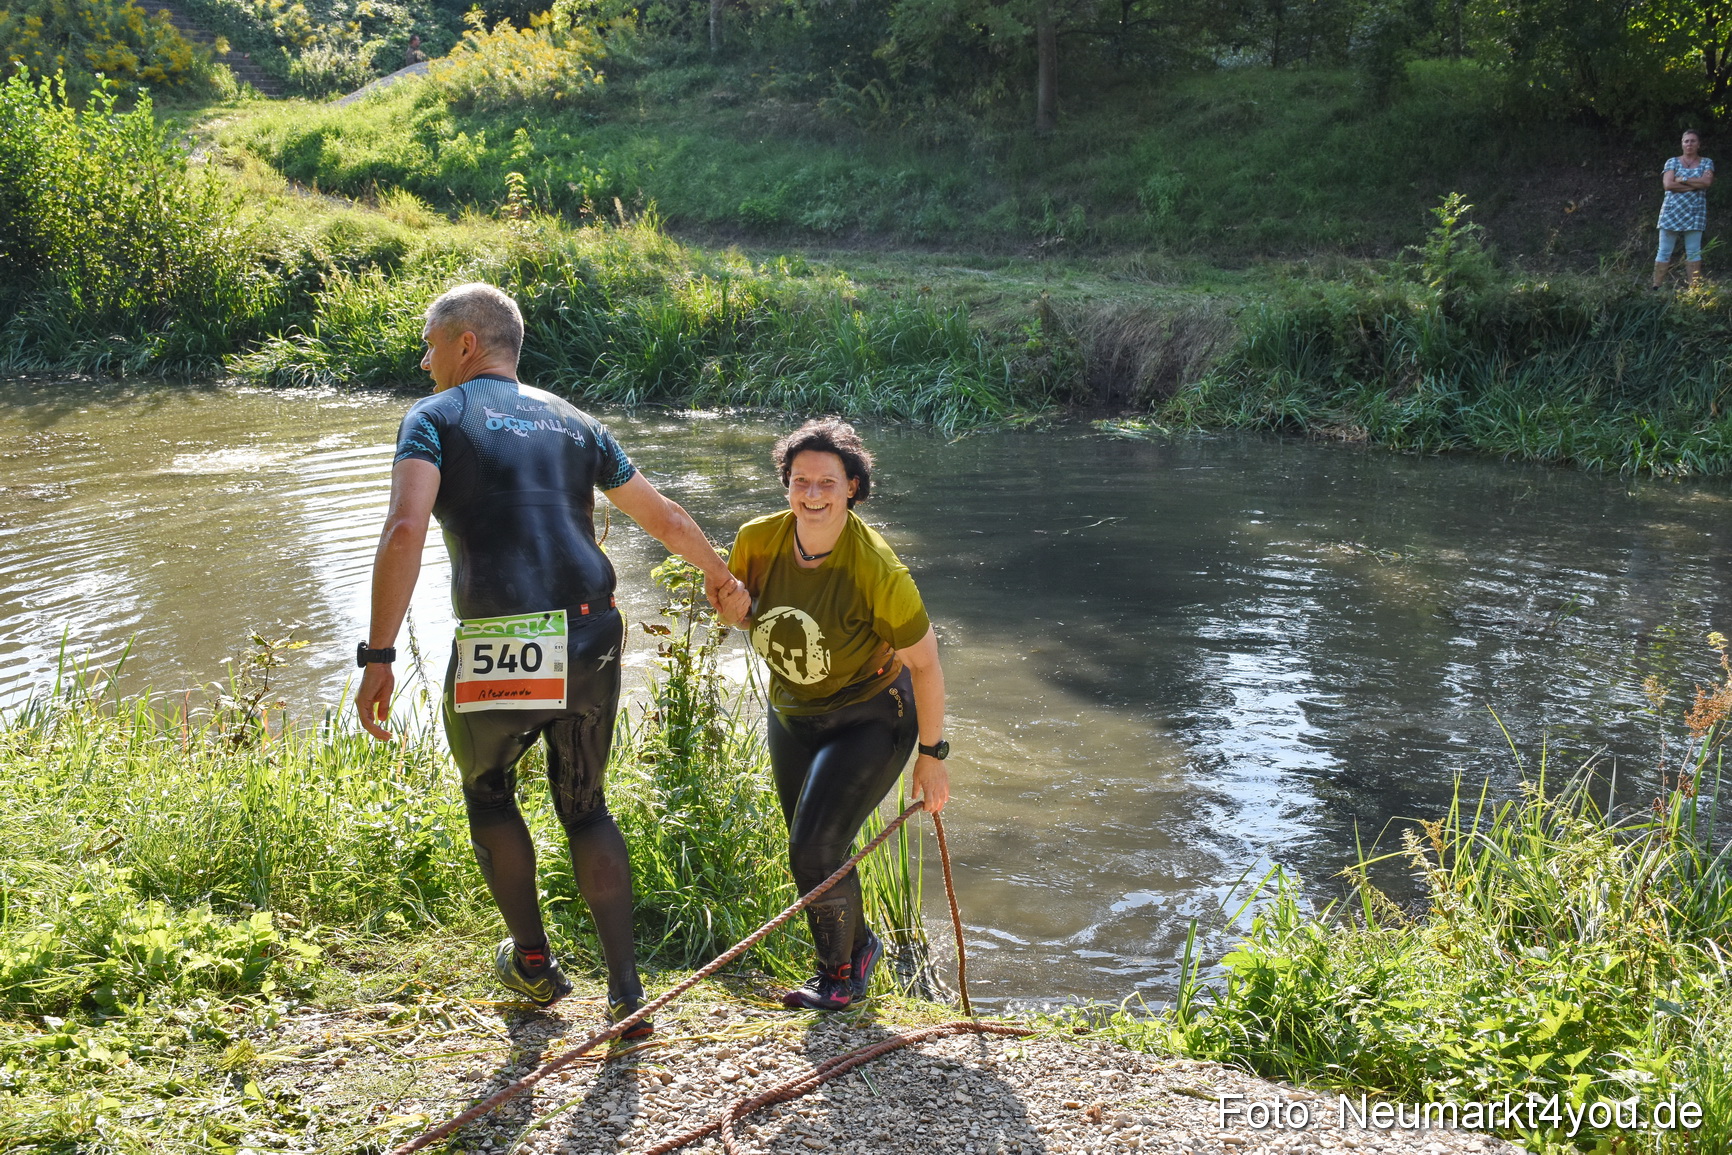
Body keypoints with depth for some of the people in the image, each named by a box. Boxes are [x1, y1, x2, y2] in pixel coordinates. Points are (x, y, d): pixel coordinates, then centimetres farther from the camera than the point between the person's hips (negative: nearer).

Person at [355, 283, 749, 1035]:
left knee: (487, 788, 26)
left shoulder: (435, 418, 4)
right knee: (584, 806, 22)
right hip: (591, 641, 4)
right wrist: (720, 578, 40)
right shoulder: (572, 423, 18)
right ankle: (626, 994, 18)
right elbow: (666, 520, 23)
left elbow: (405, 531, -14)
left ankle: (532, 960, 33)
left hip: (496, 654, -4)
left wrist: (378, 655, -16)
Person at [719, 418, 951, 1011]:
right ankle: (856, 943, 44)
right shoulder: (759, 539, -15)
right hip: (791, 714, 6)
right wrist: (730, 599, -19)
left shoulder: (879, 570, -29)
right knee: (808, 853, 16)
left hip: (870, 720, -6)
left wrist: (932, 755, -13)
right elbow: (736, 612, 6)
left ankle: (843, 965, 14)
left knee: (814, 854, -15)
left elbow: (924, 661, -19)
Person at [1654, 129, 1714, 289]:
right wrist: (1696, 184, -8)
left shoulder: (1706, 163, 10)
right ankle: (1656, 286, 0)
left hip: (1695, 214, 1)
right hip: (1672, 211, -1)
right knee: (1664, 251, -1)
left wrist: (1683, 180, -9)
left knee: (1694, 251, 0)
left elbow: (1707, 182, -8)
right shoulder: (1673, 162, 7)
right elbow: (1668, 184, -9)